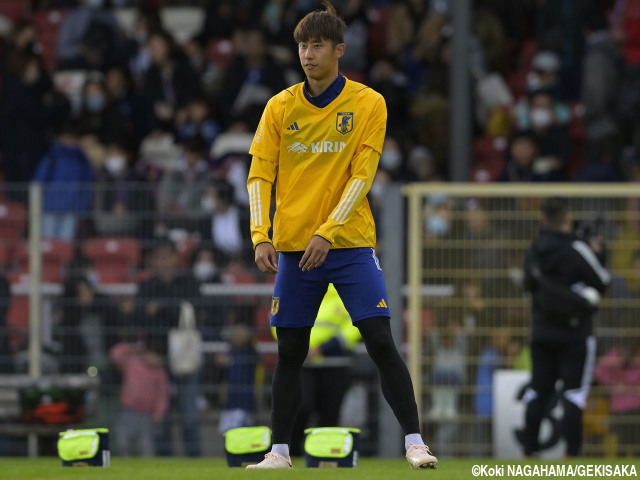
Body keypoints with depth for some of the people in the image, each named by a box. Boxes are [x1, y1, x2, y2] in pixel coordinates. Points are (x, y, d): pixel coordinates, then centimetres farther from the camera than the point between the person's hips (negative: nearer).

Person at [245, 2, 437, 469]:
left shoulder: (369, 104, -2)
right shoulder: (280, 107, 5)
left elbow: (362, 175, -8)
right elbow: (260, 174, 3)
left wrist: (328, 232, -18)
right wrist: (261, 236, -10)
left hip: (350, 243, -2)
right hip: (293, 247, 3)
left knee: (382, 343, -11)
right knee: (289, 353, 7)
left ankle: (414, 442, -8)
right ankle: (280, 451, 16)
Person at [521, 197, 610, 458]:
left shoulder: (533, 251, 2)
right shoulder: (577, 250, -14)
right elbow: (602, 283, -8)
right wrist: (597, 254, 7)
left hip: (541, 332, 5)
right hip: (574, 334, -5)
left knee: (538, 390, 9)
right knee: (574, 392, -3)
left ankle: (529, 450, 9)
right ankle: (572, 452, -8)